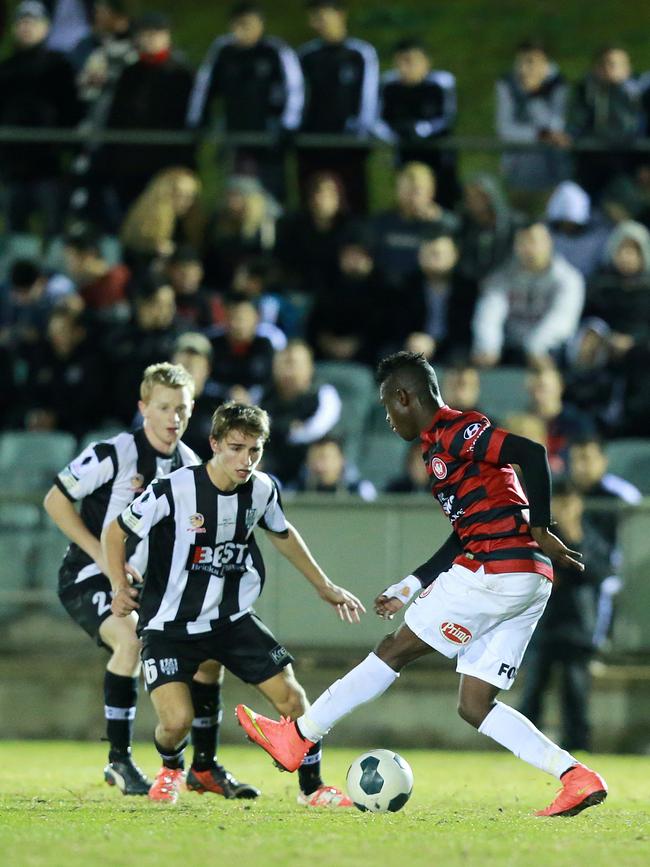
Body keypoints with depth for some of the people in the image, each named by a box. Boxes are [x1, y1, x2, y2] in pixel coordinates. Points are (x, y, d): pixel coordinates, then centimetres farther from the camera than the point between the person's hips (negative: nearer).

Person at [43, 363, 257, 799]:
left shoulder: (189, 466, 2)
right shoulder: (114, 453, -17)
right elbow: (55, 501, -12)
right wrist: (104, 557, -17)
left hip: (144, 584, 7)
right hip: (88, 580, -7)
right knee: (130, 636, -33)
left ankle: (205, 767, 11)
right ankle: (120, 762, -24)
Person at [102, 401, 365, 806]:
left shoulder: (262, 489, -5)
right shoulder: (172, 491, -21)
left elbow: (282, 533, 18)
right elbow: (116, 532, -6)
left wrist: (325, 587, 21)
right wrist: (120, 585, -19)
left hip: (233, 619, 4)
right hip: (170, 625, -4)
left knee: (291, 696, -6)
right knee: (177, 720, -19)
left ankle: (313, 788, 16)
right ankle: (171, 769, 19)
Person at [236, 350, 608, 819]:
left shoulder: (456, 431, -7)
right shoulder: (441, 445, 24)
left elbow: (532, 453, -21)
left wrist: (540, 531, -18)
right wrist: (409, 586, 29)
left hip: (495, 570, -9)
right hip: (527, 584, 9)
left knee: (395, 650, 3)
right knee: (475, 706, 6)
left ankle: (299, 736, 13)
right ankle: (577, 777, -5)